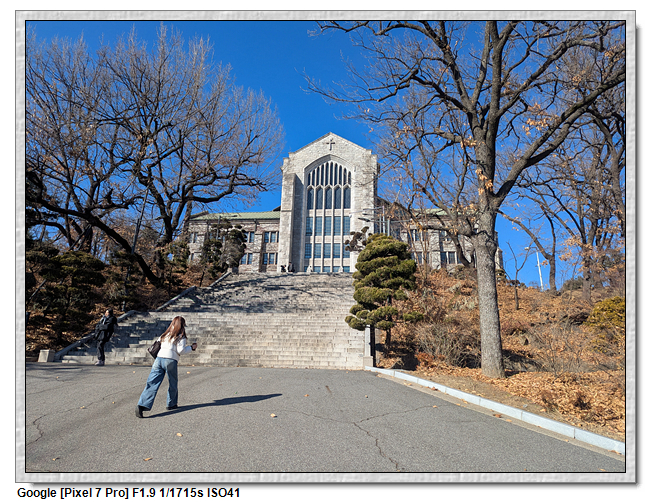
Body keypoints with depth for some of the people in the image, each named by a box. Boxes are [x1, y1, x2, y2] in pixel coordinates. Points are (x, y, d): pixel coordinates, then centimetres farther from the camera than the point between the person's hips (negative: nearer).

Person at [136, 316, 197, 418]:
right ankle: (171, 404, 28)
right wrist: (191, 347, 7)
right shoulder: (181, 336, 3)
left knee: (152, 383, -3)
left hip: (159, 358, 4)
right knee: (173, 384, 18)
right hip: (170, 360, -4)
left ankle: (142, 405, -16)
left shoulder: (165, 334, 20)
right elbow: (181, 350, -6)